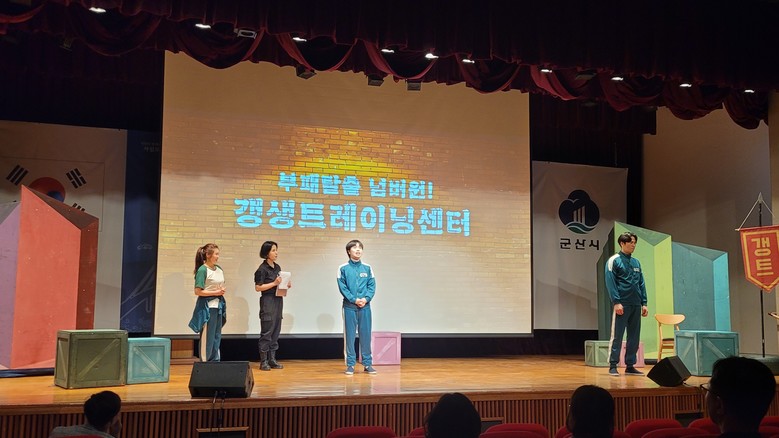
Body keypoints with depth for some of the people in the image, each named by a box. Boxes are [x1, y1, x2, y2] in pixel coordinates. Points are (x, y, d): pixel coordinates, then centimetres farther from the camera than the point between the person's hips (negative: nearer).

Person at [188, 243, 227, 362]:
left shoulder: (219, 269, 10)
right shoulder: (202, 270, -12)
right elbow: (198, 291, -15)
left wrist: (222, 290, -1)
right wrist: (215, 292, -15)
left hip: (218, 305, 7)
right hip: (207, 306, -7)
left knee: (217, 336, 12)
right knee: (207, 337, 0)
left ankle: (215, 361, 20)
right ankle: (205, 363, 9)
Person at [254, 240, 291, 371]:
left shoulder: (277, 267, 13)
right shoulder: (262, 269, -9)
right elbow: (257, 287, -13)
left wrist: (286, 285, 5)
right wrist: (274, 283, -18)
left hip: (278, 300, 7)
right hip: (267, 301, -7)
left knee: (276, 331, 8)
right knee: (267, 331, -5)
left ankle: (272, 359, 14)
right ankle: (263, 361, 2)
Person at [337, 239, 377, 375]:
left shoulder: (367, 268, 8)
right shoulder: (343, 268, 1)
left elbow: (372, 286, 4)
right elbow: (342, 287, -4)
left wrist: (366, 299, -11)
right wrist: (354, 300, -13)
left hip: (365, 306, 2)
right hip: (349, 306, -2)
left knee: (365, 335, 5)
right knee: (349, 336, 2)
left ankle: (368, 363, 14)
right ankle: (350, 364, 10)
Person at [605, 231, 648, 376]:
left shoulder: (636, 262, 16)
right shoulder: (614, 260, -4)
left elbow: (641, 284, 17)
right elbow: (610, 282, -11)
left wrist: (644, 303, 9)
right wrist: (616, 302, -17)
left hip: (636, 305, 7)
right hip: (621, 305, -6)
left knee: (634, 337, 8)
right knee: (616, 336, -5)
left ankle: (630, 366, 15)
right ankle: (613, 366, 1)